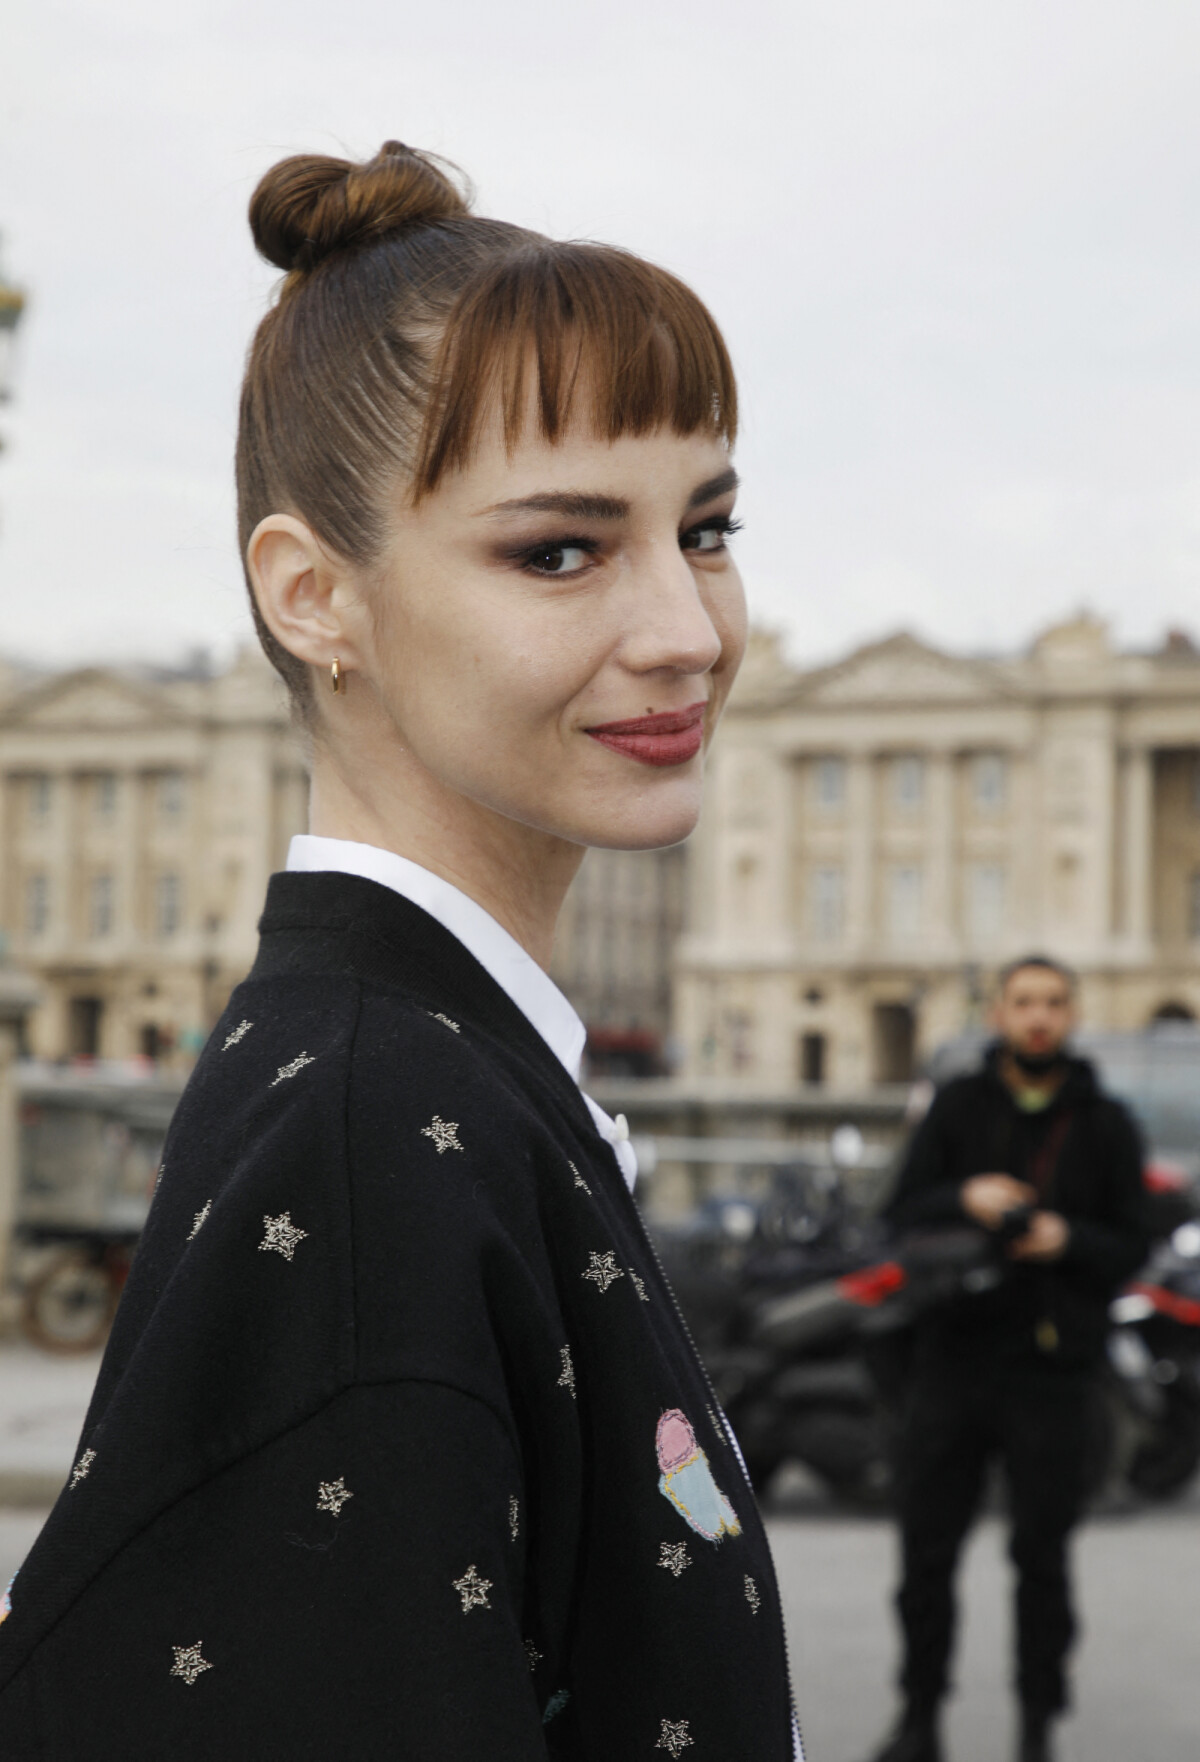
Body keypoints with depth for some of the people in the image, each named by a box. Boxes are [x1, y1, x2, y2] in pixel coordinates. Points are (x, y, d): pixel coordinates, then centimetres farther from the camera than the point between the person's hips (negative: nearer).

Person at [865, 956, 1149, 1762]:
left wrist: (1068, 1240, -16)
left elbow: (1131, 1249, 4)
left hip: (1051, 1368, -1)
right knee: (927, 1546, 5)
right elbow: (902, 1213, 5)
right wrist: (964, 1199, -15)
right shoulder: (959, 1105, 8)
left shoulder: (1105, 1123, 6)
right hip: (954, 1354, 1)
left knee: (1042, 1557, 3)